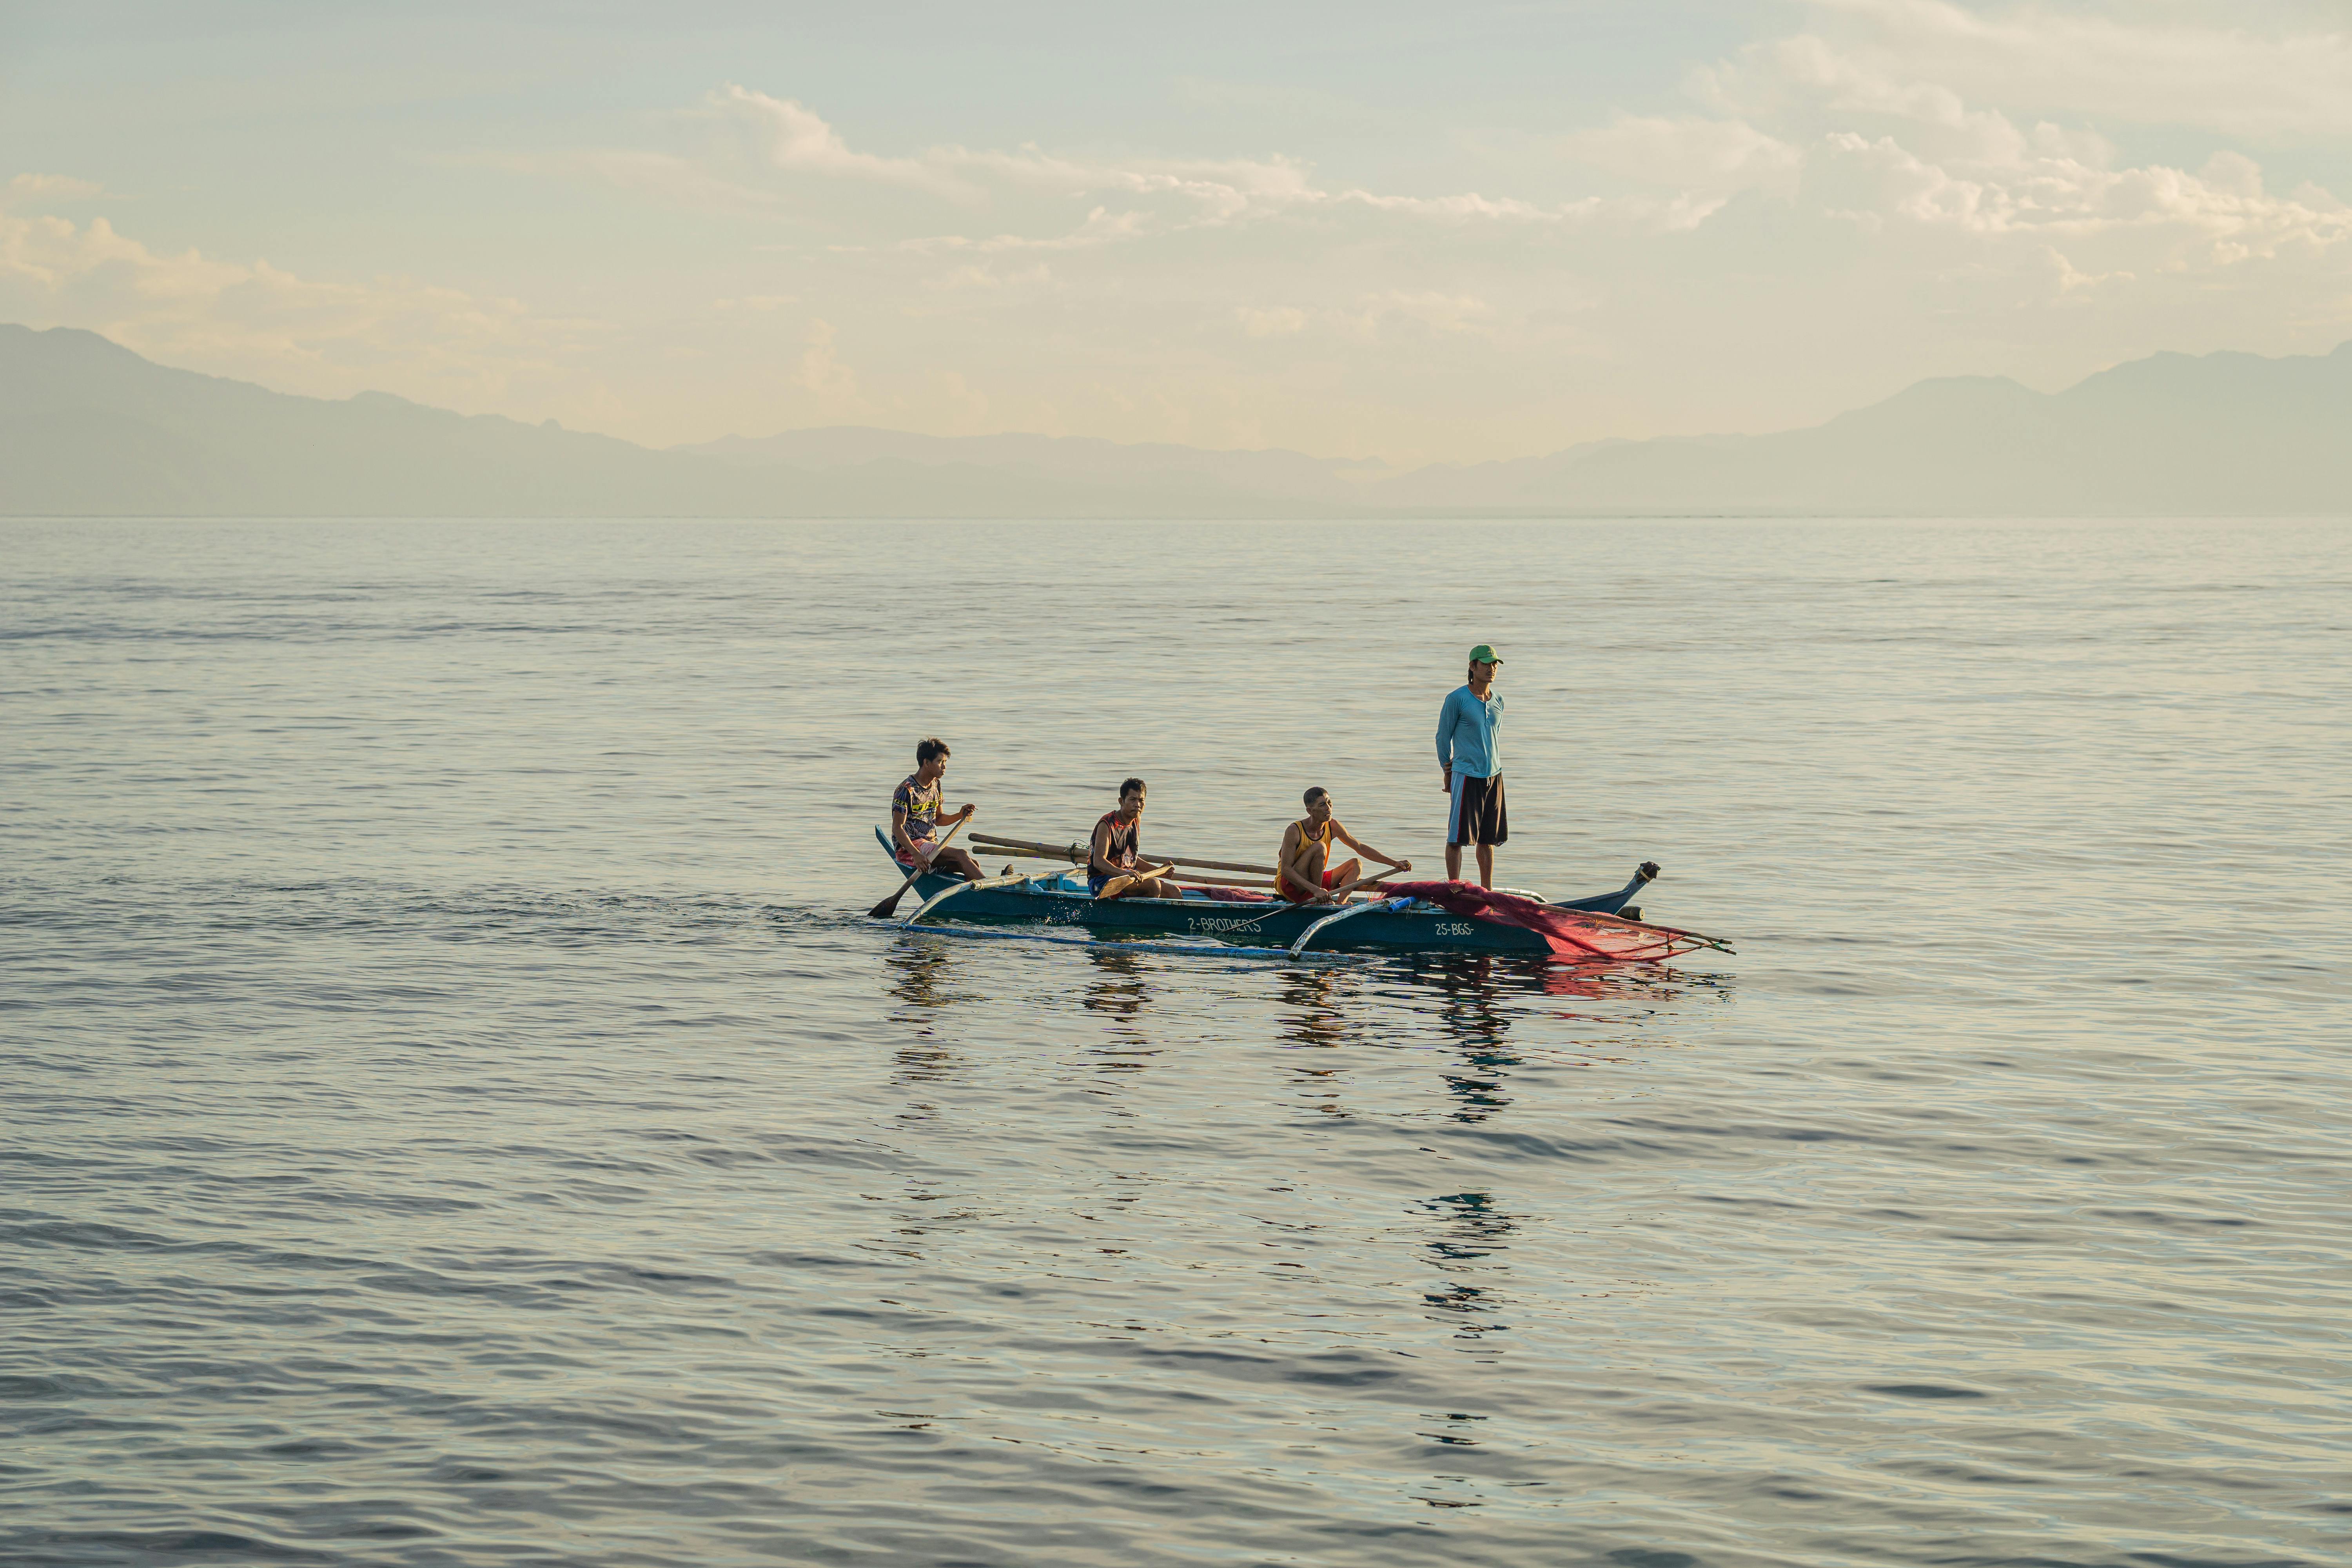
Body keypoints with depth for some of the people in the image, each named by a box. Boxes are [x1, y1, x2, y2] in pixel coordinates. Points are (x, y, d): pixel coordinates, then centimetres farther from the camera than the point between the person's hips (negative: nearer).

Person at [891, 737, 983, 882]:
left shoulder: (935, 785, 14)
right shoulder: (907, 789, -13)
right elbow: (897, 828, -16)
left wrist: (960, 816, 4)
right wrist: (916, 855, -29)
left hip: (932, 845, 9)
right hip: (910, 847, -9)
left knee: (974, 864, -13)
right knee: (961, 855, -26)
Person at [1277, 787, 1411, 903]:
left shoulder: (1332, 826, -3)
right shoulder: (1294, 831, -22)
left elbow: (1360, 848, 10)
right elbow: (1286, 870, -28)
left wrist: (1394, 863, 5)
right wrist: (1315, 890, -39)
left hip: (1313, 883, 7)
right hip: (1287, 885, -7)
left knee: (1355, 865, -2)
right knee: (1319, 847, -26)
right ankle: (1315, 900, -22)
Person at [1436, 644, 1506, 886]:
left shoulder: (1498, 703, 10)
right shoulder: (1457, 699, -7)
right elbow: (1443, 737, 0)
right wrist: (1448, 772, 7)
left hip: (1494, 776, 6)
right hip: (1466, 776, -6)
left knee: (1488, 839, 10)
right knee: (1457, 838, -4)